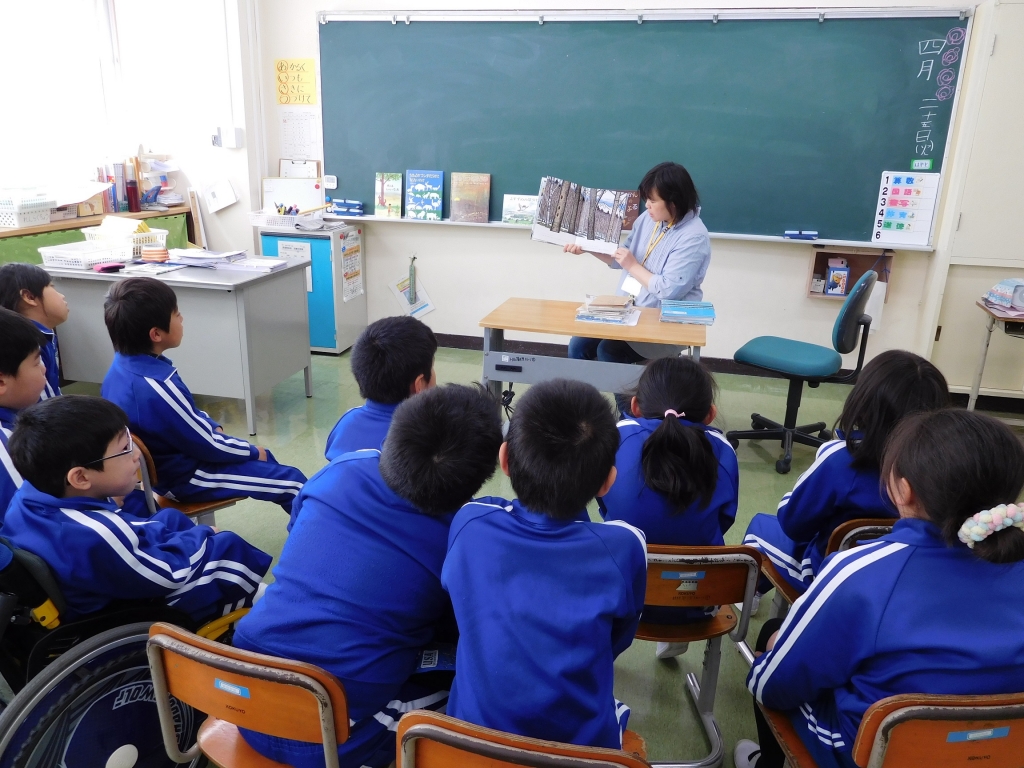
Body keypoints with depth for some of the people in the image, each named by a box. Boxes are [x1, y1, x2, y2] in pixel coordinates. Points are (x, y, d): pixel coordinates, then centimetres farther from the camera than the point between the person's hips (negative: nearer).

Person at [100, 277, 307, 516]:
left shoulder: (123, 366, -6)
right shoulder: (157, 388, -35)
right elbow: (208, 446, -23)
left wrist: (214, 427, 2)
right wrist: (252, 451, -8)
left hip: (165, 463, 10)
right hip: (183, 476, -10)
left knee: (263, 456, 23)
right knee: (292, 482, -8)